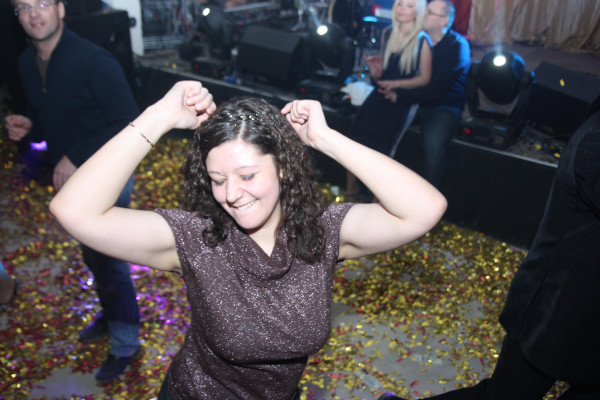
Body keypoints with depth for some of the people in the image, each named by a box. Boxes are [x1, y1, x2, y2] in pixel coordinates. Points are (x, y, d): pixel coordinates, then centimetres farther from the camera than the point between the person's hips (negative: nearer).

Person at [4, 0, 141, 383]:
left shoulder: (94, 60, -22)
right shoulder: (27, 63, 3)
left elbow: (129, 122, -24)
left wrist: (76, 157, -26)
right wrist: (28, 128, -7)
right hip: (69, 177, 8)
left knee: (110, 263, 3)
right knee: (93, 255, 23)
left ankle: (125, 344, 23)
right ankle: (111, 315, 47)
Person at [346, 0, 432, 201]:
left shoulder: (422, 41, -5)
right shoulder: (387, 33, 10)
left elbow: (425, 78, -5)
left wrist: (397, 84, -18)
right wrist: (375, 71, -5)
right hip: (380, 94, 5)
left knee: (381, 149, -18)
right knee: (354, 141, -14)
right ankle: (349, 195, -3)